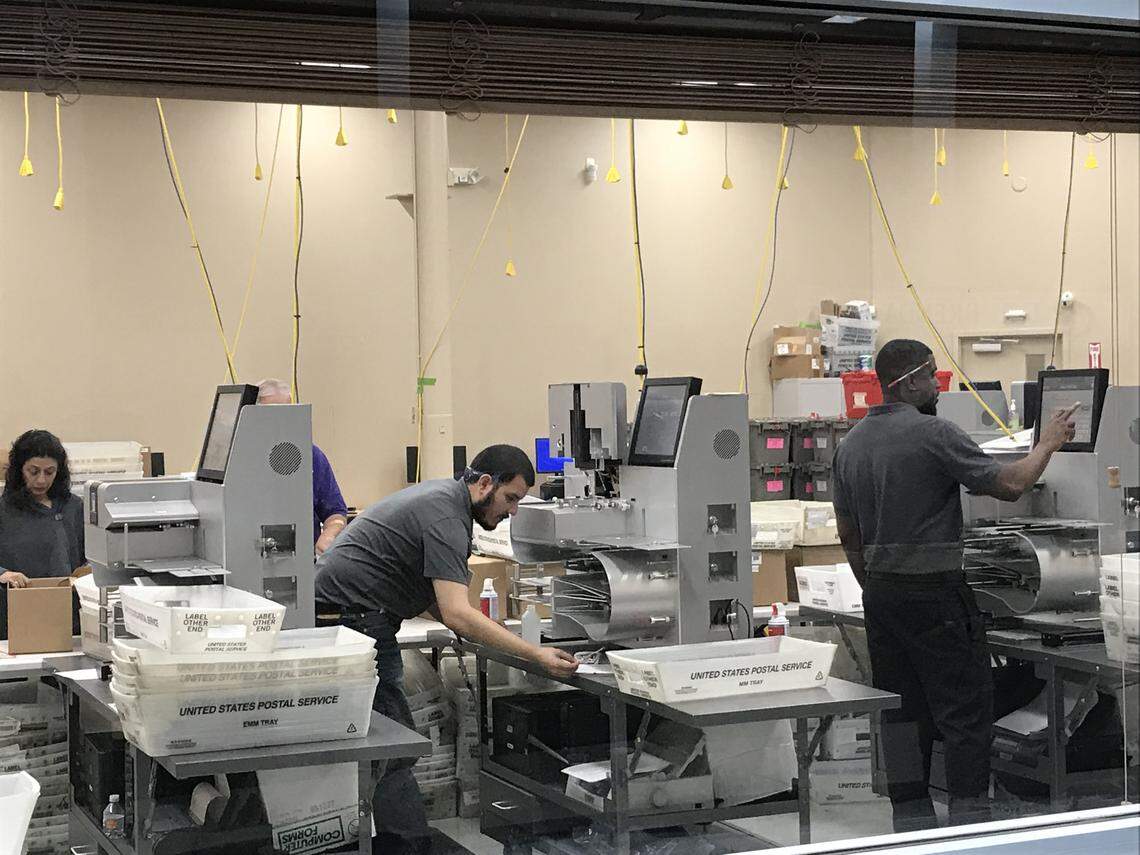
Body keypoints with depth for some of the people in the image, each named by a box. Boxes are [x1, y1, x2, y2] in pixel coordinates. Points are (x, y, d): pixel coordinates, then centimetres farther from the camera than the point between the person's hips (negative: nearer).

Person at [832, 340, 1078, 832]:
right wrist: (1048, 443, 0)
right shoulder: (933, 433, -14)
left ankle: (910, 816, 14)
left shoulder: (850, 444, 10)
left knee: (900, 705, 11)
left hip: (879, 590, 7)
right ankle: (969, 811, 4)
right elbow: (1009, 485, -15)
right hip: (933, 589, -7)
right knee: (965, 702, 2)